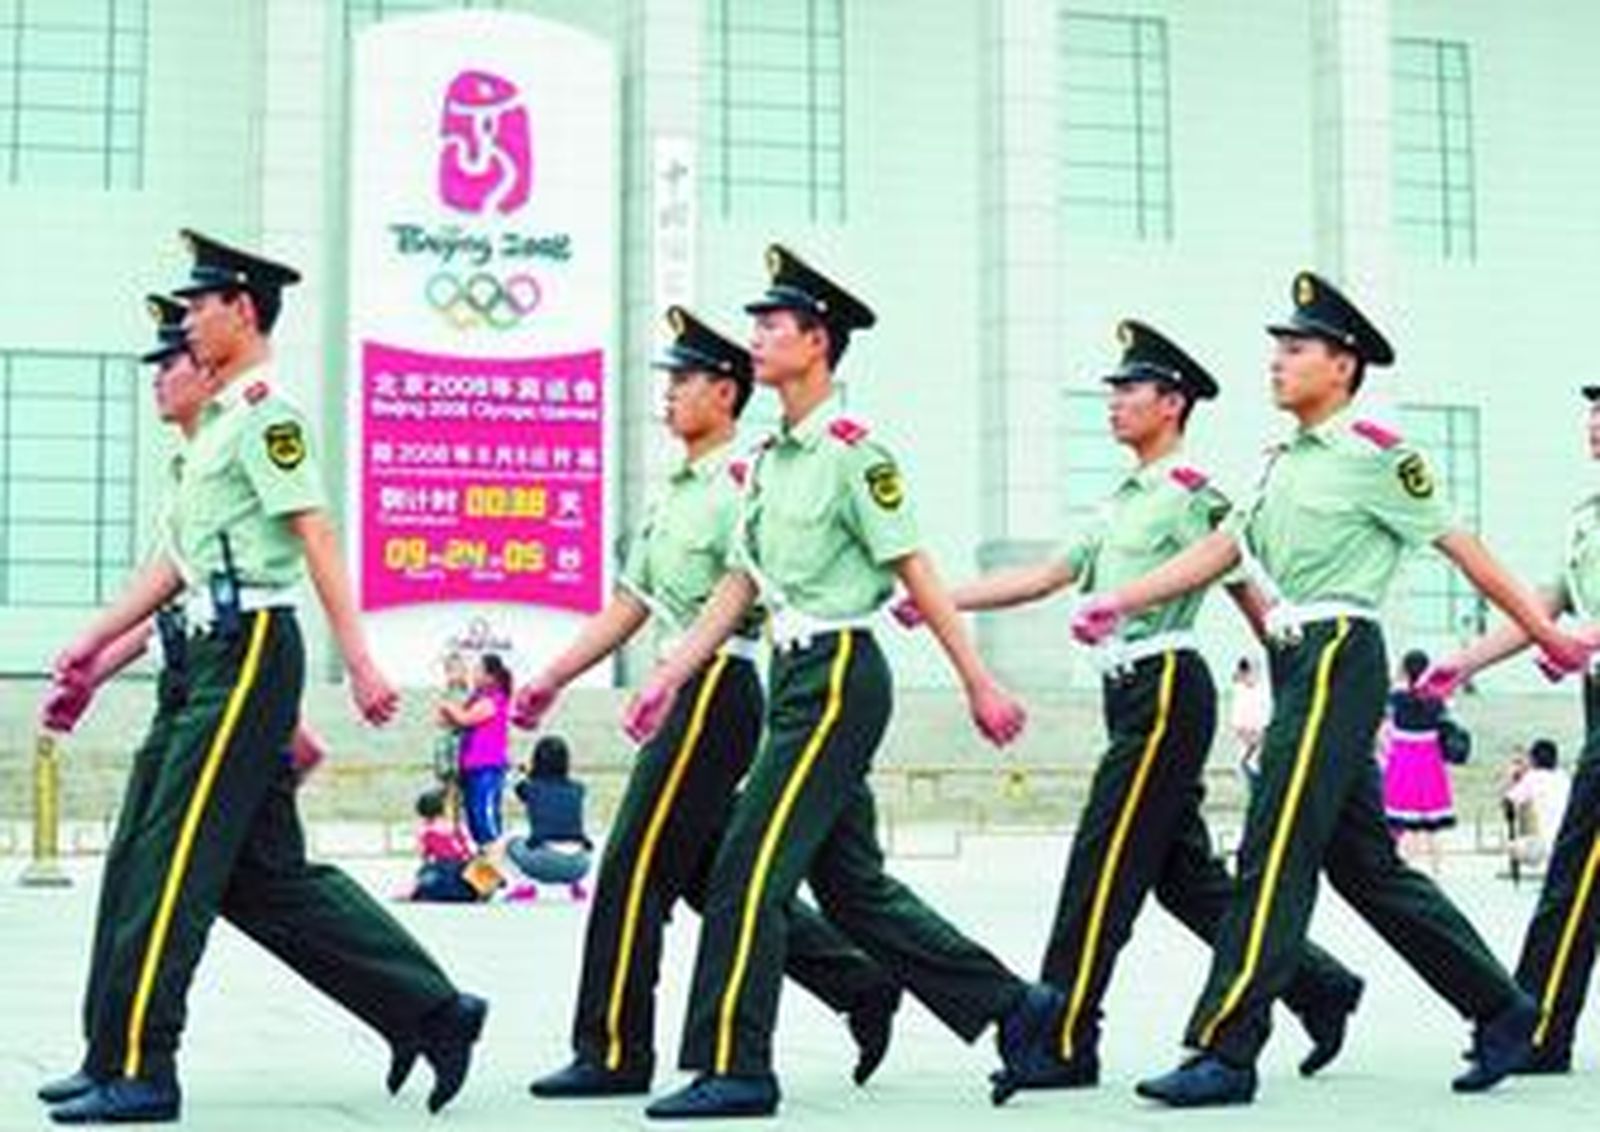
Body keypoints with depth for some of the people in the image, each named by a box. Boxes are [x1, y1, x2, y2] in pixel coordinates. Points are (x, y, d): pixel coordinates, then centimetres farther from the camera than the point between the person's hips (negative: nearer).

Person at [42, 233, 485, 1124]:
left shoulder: (266, 415, -9)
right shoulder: (225, 422, 20)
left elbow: (317, 537, -17)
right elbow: (177, 558, 24)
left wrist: (359, 660, -23)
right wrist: (94, 643, 22)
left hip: (252, 653, -10)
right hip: (228, 654, 10)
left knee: (174, 859, -7)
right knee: (267, 869, 10)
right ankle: (433, 1011, 14)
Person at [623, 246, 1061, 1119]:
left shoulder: (854, 450, -11)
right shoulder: (769, 460, 15)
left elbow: (915, 573, -12)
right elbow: (740, 584, 18)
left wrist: (979, 684, -11)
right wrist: (668, 677, 14)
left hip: (839, 677, -9)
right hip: (797, 677, 9)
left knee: (750, 866, -10)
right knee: (851, 883, 13)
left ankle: (732, 1068, -2)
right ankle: (1016, 1008, 23)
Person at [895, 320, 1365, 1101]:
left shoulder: (1192, 492, -7)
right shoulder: (1123, 503, 20)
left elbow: (1248, 592, -9)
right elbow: (1044, 575, 19)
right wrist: (937, 600, 13)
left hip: (1166, 689, -9)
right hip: (1133, 693, 9)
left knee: (1103, 865, -8)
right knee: (1185, 874, 11)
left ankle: (1065, 1043, -3)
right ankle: (1319, 988, 20)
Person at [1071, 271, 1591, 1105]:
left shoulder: (1372, 453, -7)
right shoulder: (1284, 462, 18)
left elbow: (1460, 548, -4)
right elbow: (1219, 550, 18)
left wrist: (1547, 635, 0)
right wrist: (1118, 603, 10)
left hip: (1339, 659, -9)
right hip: (1299, 664, 9)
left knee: (1275, 853, -11)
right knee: (1365, 862, 13)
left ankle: (1225, 1053, -8)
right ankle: (1501, 1011, 24)